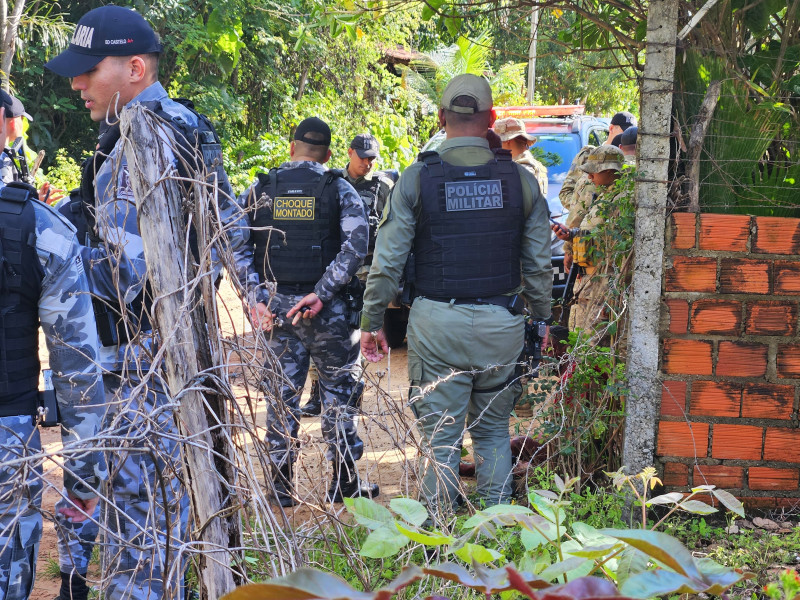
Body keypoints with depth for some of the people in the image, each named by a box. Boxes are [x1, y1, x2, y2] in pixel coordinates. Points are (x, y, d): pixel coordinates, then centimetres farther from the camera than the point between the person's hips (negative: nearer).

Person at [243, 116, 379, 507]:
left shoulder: (259, 190, 5)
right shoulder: (339, 190, -1)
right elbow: (356, 244, -15)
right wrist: (321, 293, -18)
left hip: (274, 304, 2)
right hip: (325, 308, -2)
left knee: (282, 392, 11)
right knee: (338, 389, 10)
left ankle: (281, 484, 15)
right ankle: (344, 481, 14)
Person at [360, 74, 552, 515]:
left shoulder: (417, 178, -5)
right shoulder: (521, 179, 1)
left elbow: (387, 260, -5)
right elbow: (539, 264, 4)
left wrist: (372, 321, 4)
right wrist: (541, 319, 16)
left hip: (438, 323, -2)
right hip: (501, 323, 2)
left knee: (441, 439, 7)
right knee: (493, 432, 16)